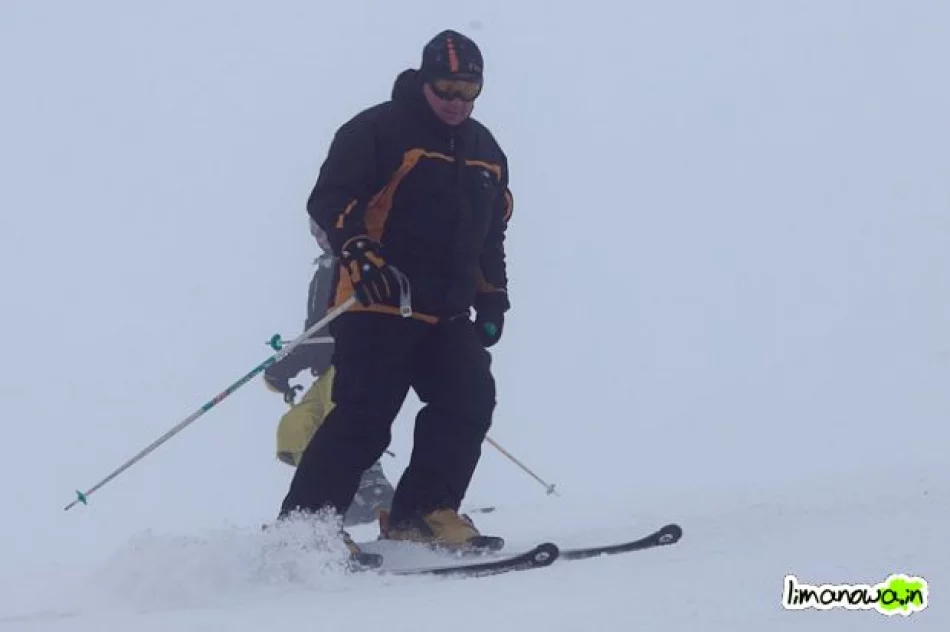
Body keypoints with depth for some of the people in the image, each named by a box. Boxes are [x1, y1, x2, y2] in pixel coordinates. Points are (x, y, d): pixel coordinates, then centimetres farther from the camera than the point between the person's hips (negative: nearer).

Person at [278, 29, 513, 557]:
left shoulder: (486, 152, 18)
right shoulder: (377, 131, -4)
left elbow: (491, 236, 27)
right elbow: (330, 200, -12)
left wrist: (492, 298, 21)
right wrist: (360, 252, -27)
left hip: (448, 314, 7)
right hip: (379, 303, -7)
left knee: (470, 400, -9)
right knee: (364, 416, -14)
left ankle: (422, 512, 0)